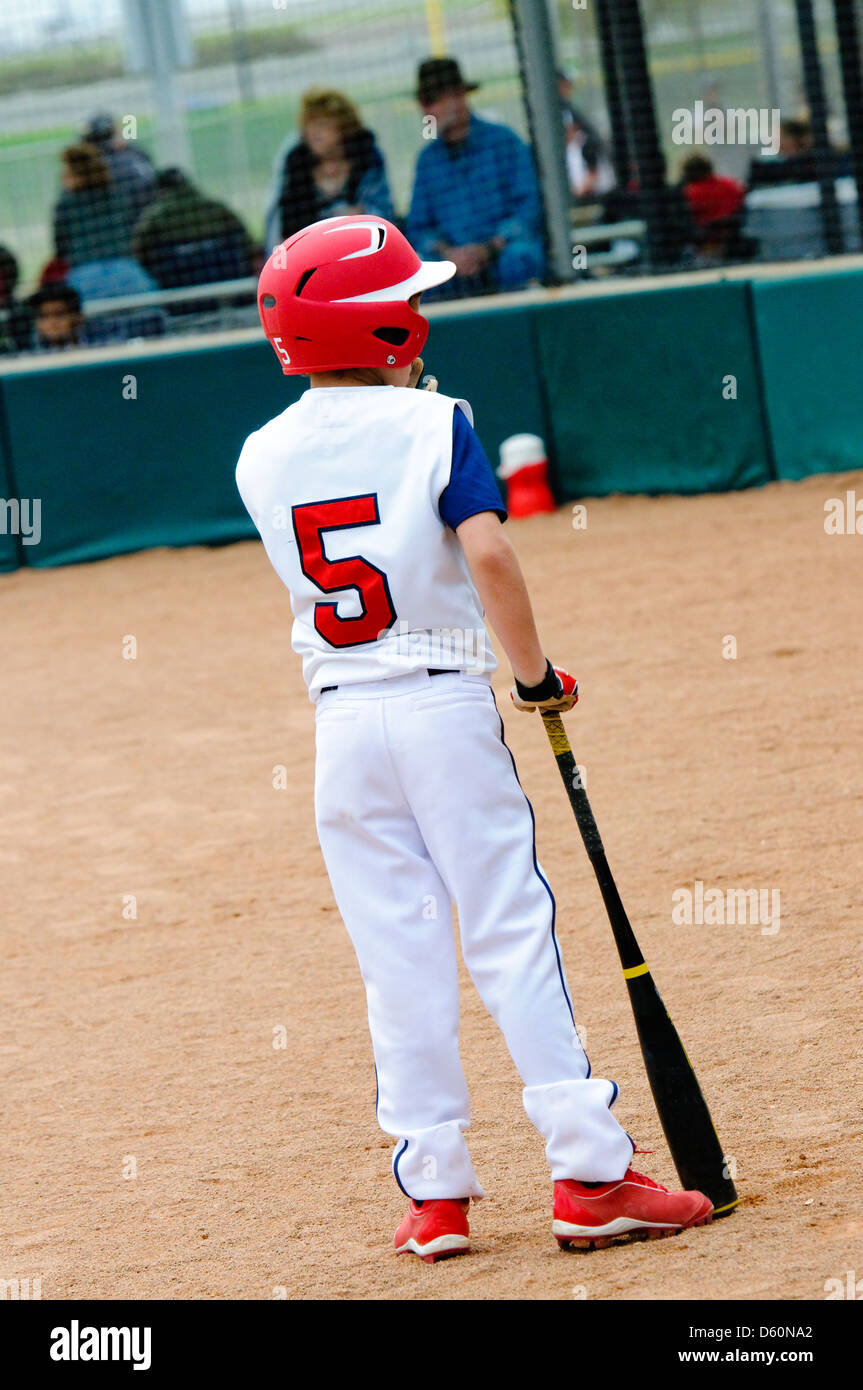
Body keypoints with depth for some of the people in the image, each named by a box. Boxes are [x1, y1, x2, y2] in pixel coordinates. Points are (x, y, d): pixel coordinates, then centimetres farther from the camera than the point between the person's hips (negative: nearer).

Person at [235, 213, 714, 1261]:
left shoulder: (263, 458, 5)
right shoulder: (432, 424, -7)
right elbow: (486, 551, -20)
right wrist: (536, 674, -8)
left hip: (342, 722, 3)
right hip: (445, 702, -3)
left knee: (398, 958, 7)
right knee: (511, 935, -1)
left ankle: (434, 1190, 8)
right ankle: (587, 1174, -3)